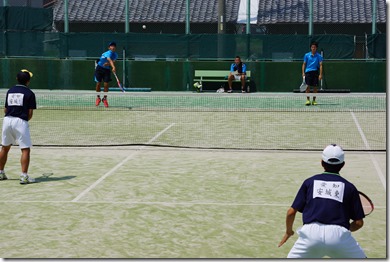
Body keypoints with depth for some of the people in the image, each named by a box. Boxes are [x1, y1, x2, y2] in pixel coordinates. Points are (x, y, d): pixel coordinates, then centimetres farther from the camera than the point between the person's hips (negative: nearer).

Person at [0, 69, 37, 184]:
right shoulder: (29, 93, -2)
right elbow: (30, 113, -4)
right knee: (25, 149, -3)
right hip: (20, 121, -6)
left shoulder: (10, 91, 14)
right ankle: (24, 176, -11)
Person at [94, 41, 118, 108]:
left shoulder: (115, 55, -2)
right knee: (98, 83, -1)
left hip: (107, 69, 4)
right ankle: (98, 98, 18)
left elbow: (113, 62, 1)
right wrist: (113, 67, -59)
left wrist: (108, 63, -23)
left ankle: (105, 98, 10)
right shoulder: (109, 53, -25)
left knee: (106, 84, -5)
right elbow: (110, 60, -42)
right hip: (99, 68, -4)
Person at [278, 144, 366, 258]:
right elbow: (358, 222, 12)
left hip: (311, 232, 0)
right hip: (339, 234, 0)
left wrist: (288, 231, 32)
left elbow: (291, 212, 14)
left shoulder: (309, 182, 17)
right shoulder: (349, 187, 16)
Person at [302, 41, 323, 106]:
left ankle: (314, 100, 11)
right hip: (308, 72, 0)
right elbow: (304, 64, 10)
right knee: (308, 86, -5)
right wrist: (303, 72, 0)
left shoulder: (319, 56, 4)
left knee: (315, 86, 2)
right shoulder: (307, 55, 7)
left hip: (315, 72, 0)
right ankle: (307, 99, 2)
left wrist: (320, 74, -9)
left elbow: (320, 65, 0)